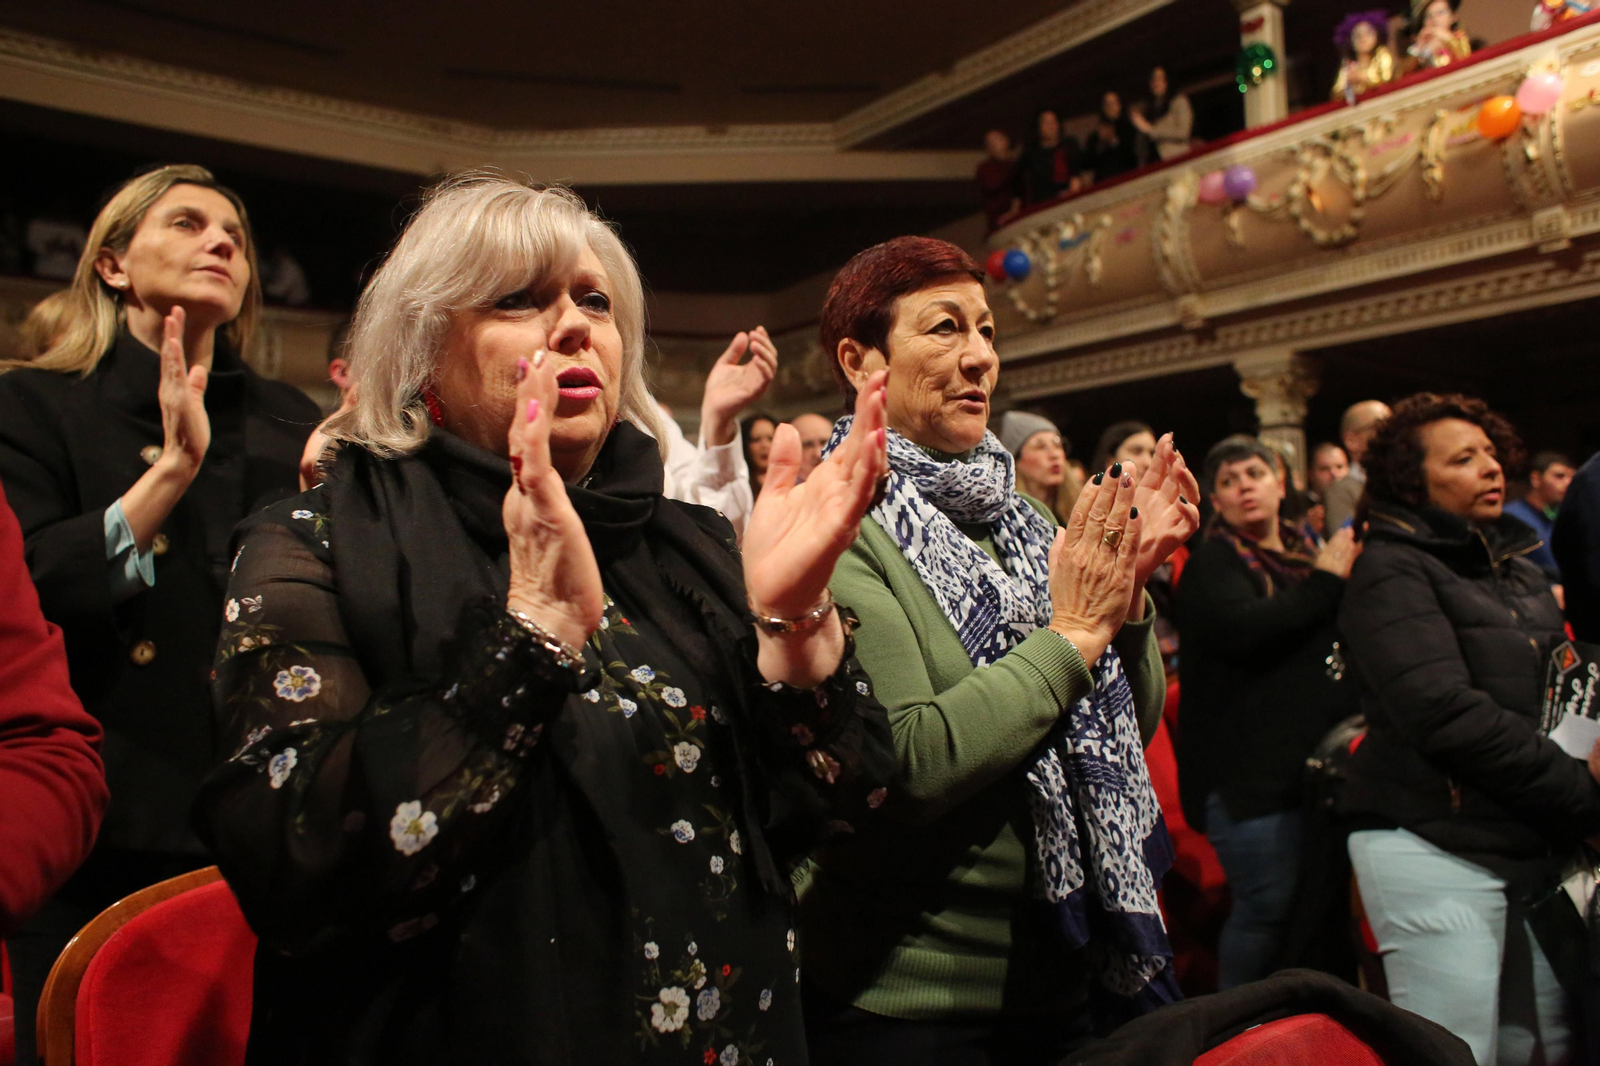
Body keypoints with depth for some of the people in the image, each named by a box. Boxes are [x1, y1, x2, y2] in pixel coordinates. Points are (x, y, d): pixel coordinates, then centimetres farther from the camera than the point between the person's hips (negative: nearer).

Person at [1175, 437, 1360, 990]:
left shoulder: (1306, 550, 18)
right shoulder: (1212, 562, -3)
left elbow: (1348, 638, 30)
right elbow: (1242, 629, -24)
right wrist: (1324, 582, -14)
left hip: (1318, 759, 7)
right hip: (1253, 773, -7)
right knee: (1268, 904, -5)